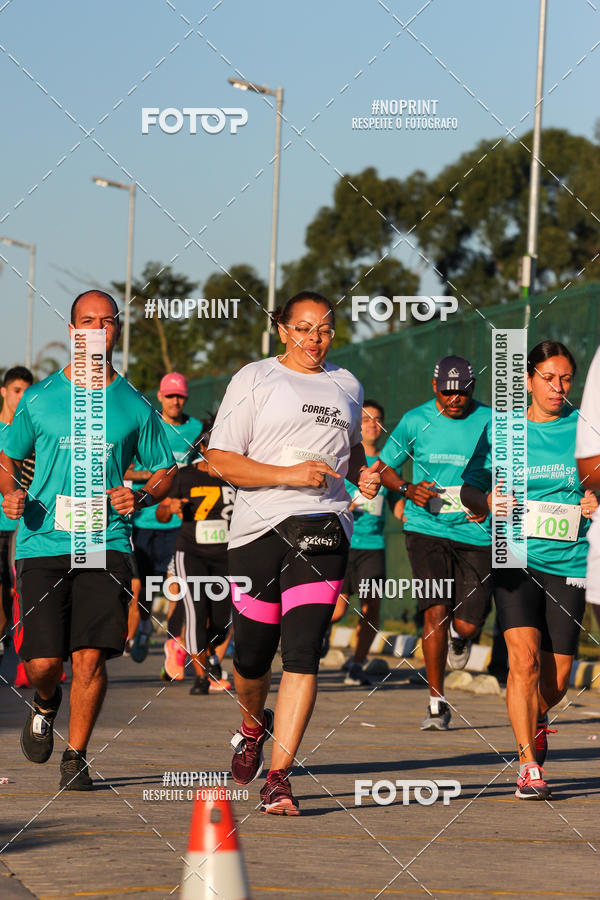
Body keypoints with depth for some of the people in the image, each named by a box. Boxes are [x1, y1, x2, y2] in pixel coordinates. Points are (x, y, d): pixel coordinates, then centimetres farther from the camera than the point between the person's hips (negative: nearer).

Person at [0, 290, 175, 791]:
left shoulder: (135, 408, 8)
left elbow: (165, 471, 17)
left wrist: (141, 497, -4)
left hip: (105, 546, 0)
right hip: (42, 543, 0)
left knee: (90, 657, -11)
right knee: (42, 661, -6)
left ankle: (76, 756, 7)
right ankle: (46, 703, 30)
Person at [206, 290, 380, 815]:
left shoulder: (346, 387, 18)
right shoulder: (254, 380, 3)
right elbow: (219, 460, -4)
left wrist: (362, 474, 14)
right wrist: (289, 474, -14)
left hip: (322, 528, 2)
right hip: (258, 528, -2)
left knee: (303, 652, -11)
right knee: (252, 651, 2)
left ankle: (279, 776, -12)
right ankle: (254, 724, 37)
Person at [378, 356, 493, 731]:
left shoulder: (490, 422, 0)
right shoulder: (415, 421, 1)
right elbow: (386, 467, 12)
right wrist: (407, 489, -9)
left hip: (475, 532, 1)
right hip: (427, 528, -1)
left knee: (468, 625, -2)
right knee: (436, 611, -15)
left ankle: (458, 636, 40)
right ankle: (437, 703, -4)